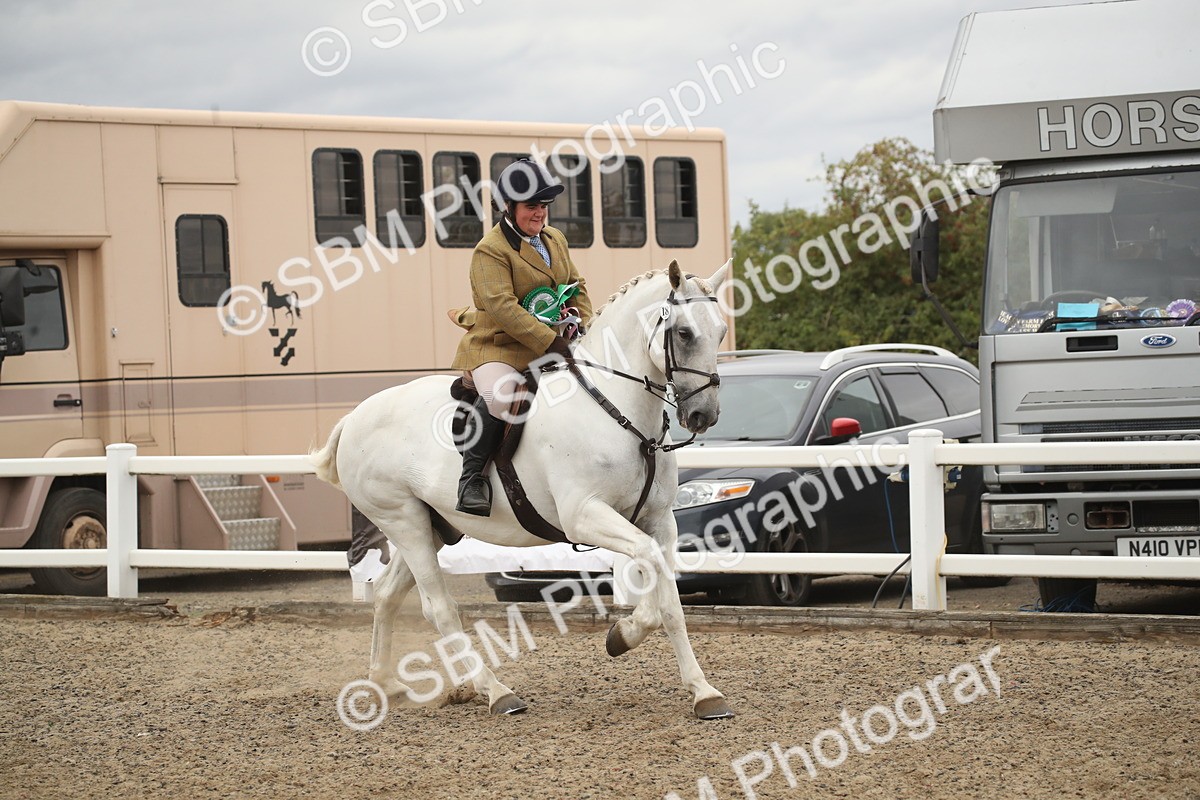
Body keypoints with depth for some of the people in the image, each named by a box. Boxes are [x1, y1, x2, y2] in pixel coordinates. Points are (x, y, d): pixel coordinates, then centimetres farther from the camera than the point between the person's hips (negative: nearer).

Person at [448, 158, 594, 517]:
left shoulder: (555, 239, 15)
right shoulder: (490, 250, -11)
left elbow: (575, 286, 24)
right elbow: (502, 306, -22)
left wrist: (582, 323, 3)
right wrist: (550, 341, -28)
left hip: (551, 346, 8)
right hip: (496, 345, -8)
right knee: (500, 393, -38)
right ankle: (472, 476, -23)